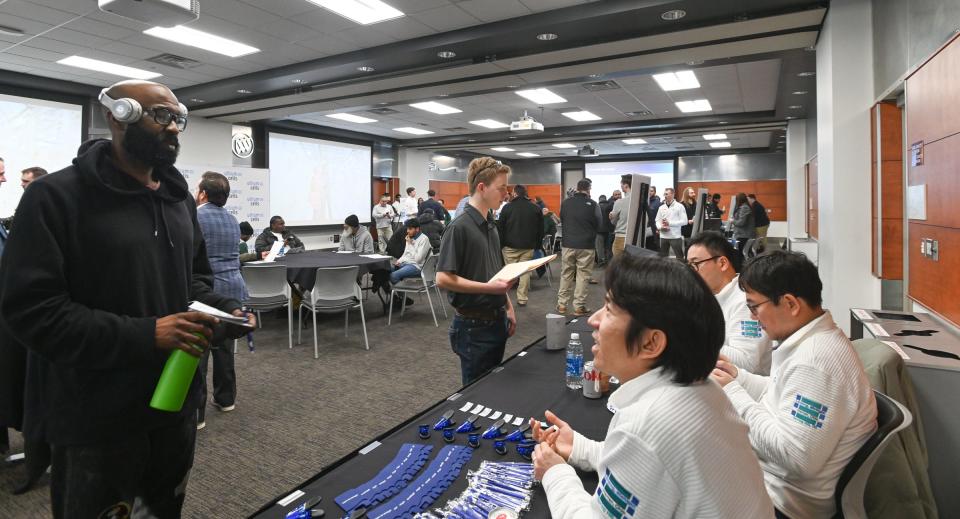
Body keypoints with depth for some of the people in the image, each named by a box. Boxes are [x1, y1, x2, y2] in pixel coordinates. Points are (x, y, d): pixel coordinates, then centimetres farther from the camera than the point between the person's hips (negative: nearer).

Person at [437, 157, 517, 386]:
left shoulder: (491, 225, 10)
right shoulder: (460, 227, -17)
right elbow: (443, 278, -21)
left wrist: (508, 308, 15)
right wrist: (488, 287, -24)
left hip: (496, 322, 8)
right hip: (473, 326, -8)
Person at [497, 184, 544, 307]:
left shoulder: (507, 207, -5)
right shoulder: (536, 208, 3)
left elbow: (500, 228, -2)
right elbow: (540, 229, 7)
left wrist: (500, 244, 5)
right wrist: (538, 245, 13)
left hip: (510, 246, -1)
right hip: (528, 246, 2)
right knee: (525, 272, 7)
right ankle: (522, 298, 7)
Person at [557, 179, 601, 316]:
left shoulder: (565, 203, 1)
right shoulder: (593, 204, -9)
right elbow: (598, 224, -1)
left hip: (568, 244, 3)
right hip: (586, 245, -3)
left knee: (566, 274, 12)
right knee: (582, 275, 3)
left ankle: (561, 304, 17)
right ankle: (579, 306, 6)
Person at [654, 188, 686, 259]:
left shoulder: (679, 206, -3)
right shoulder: (661, 207, 11)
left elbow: (684, 221, -9)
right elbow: (657, 220, 11)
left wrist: (669, 223, -14)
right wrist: (661, 227, -11)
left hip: (675, 236, -5)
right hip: (663, 236, 5)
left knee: (679, 257, 0)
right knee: (662, 256, 12)